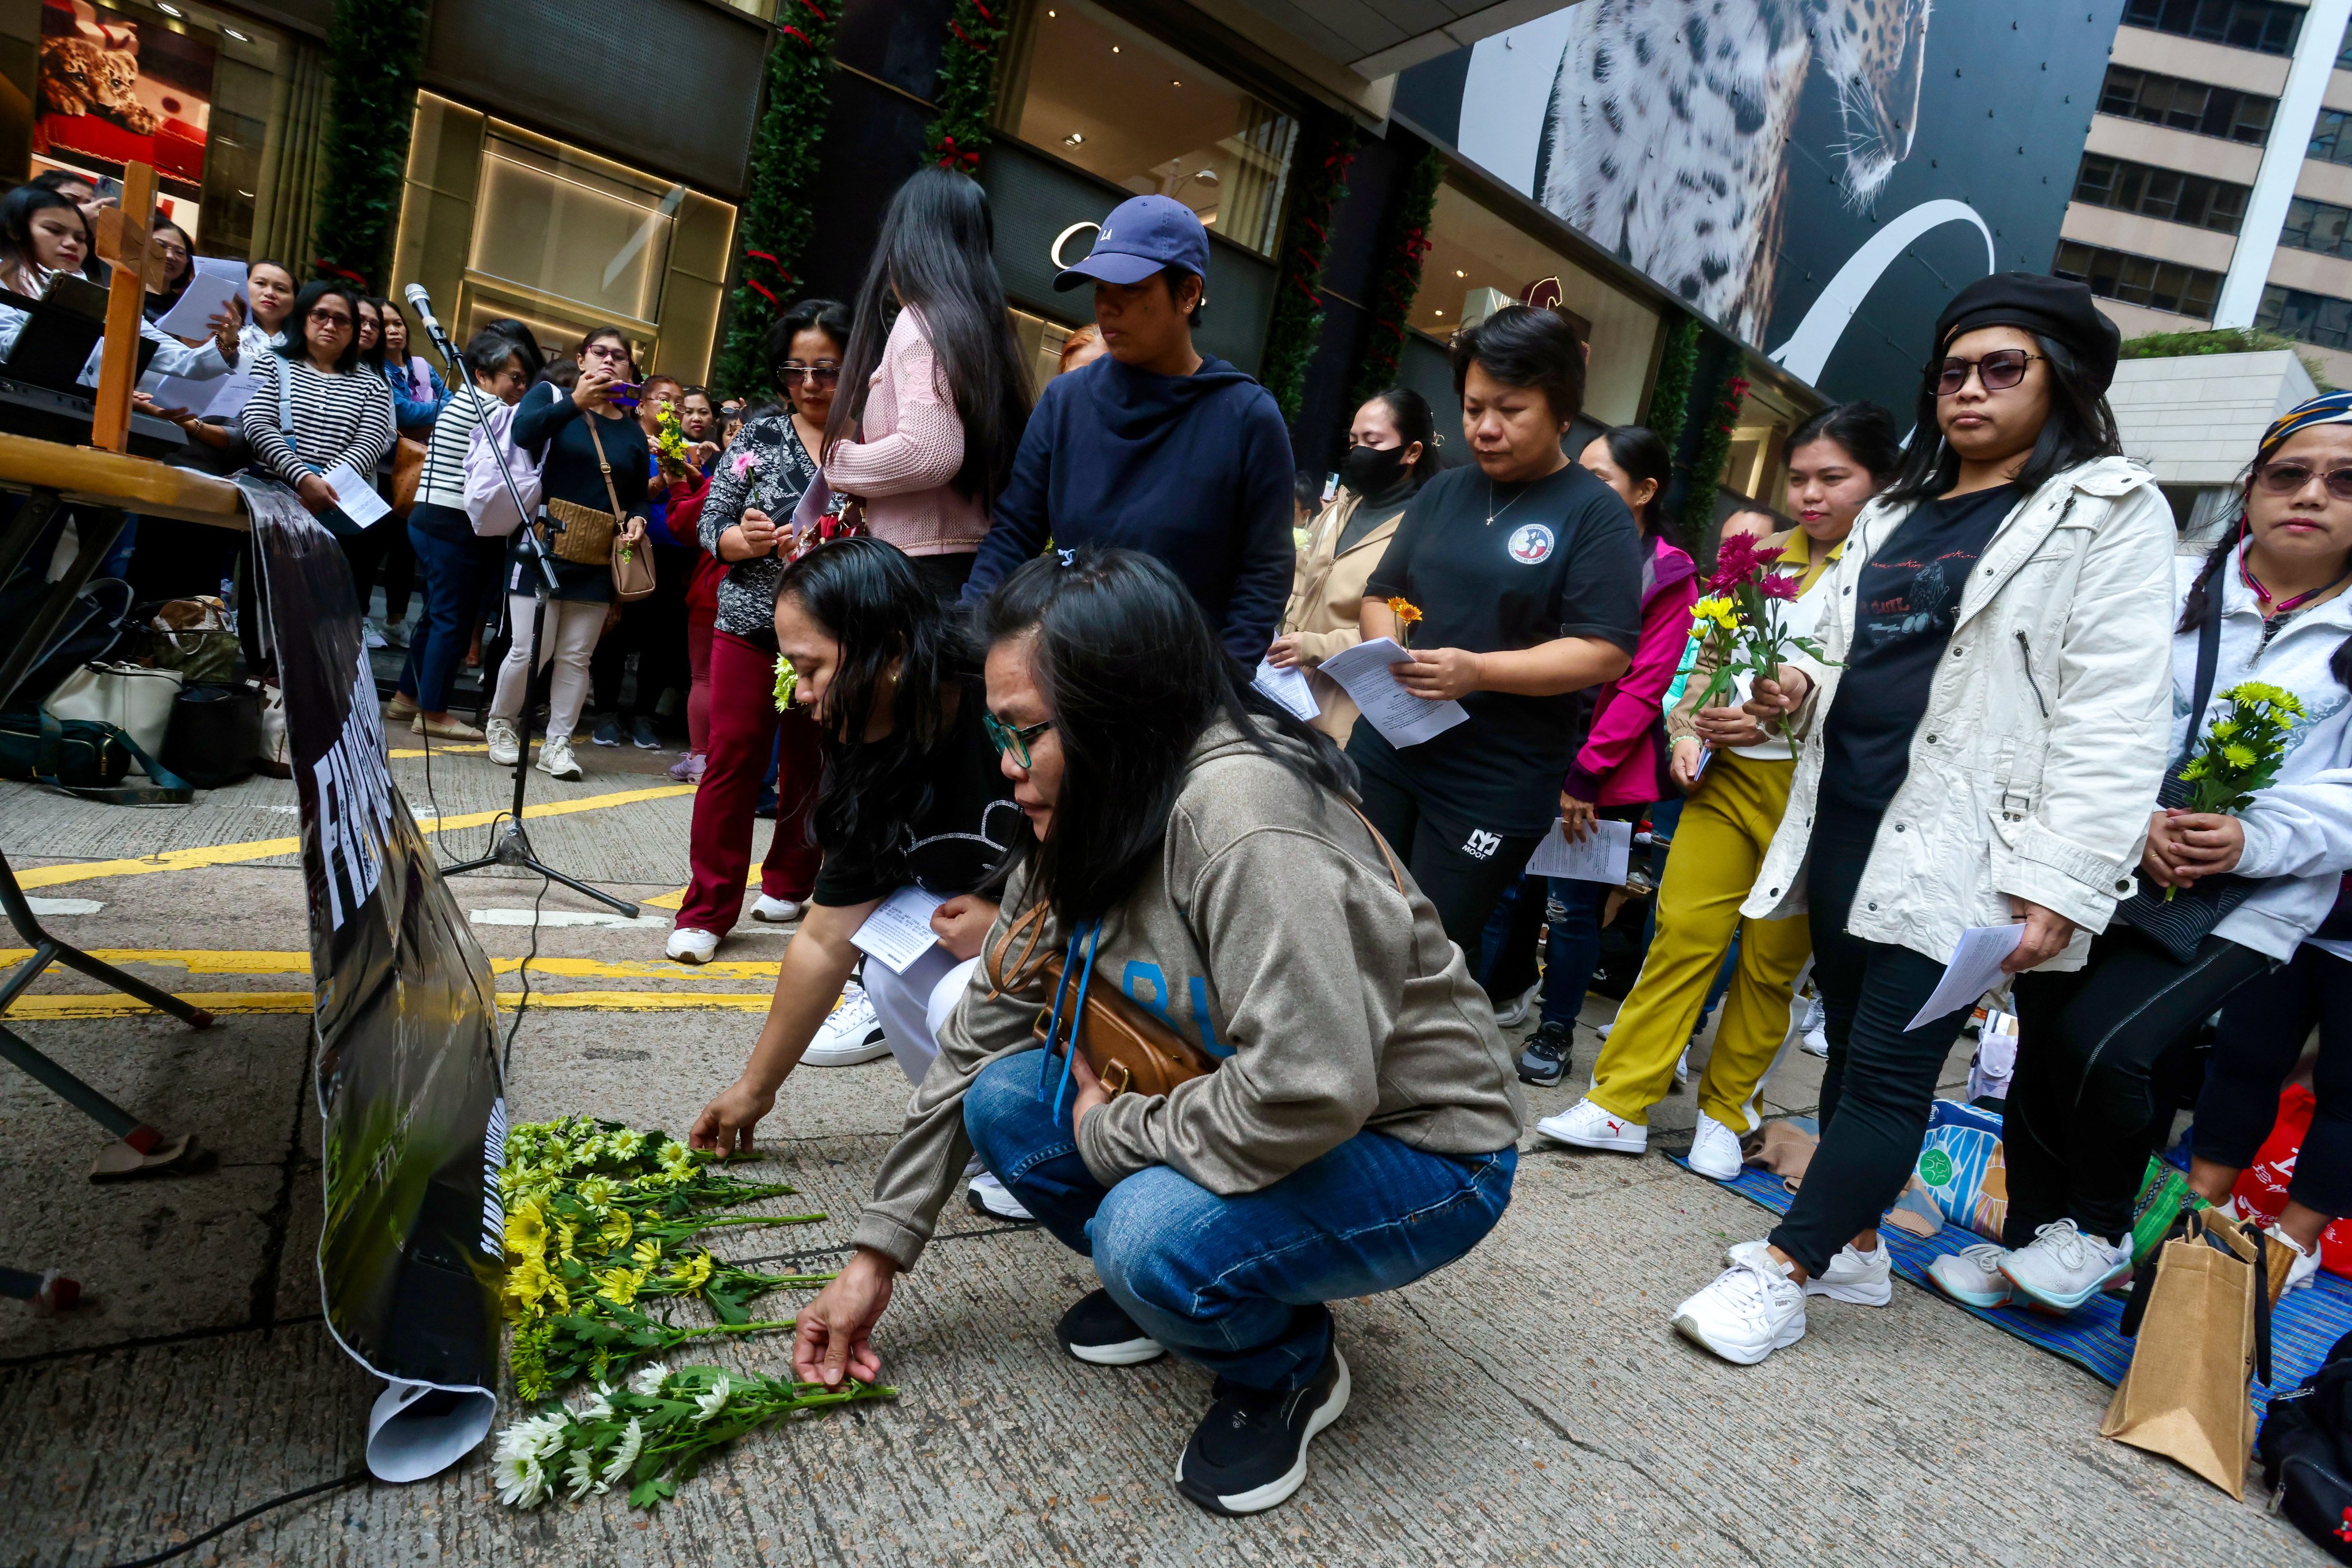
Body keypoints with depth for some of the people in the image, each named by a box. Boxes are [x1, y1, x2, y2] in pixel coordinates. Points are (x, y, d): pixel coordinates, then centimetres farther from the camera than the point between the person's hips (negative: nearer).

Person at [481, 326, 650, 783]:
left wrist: (637, 522, -5)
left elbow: (637, 497, 17)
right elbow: (522, 432, -18)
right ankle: (500, 724, 19)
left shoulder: (633, 432, 13)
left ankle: (557, 743, 13)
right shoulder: (551, 395, 3)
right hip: (543, 547, -3)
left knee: (576, 656, 4)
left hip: (598, 558, 3)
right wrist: (576, 402, -27)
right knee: (530, 649, -5)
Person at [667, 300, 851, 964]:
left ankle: (788, 883, 31)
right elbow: (711, 524, 4)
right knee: (732, 761, 0)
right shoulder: (761, 433, 4)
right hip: (750, 623, 1)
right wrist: (744, 540, -17)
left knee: (810, 766, 10)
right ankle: (708, 909, 9)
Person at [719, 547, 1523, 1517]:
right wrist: (878, 1254, 3)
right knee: (1004, 1100, -6)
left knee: (1154, 1232, -31)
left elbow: (1309, 1092, -38)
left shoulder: (1239, 815, -31)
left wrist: (1117, 1133, -18)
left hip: (1426, 1150, -7)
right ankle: (1159, 1286, 16)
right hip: (1244, 1111, 7)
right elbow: (977, 1036, 1)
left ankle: (1290, 1372, 2)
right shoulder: (1085, 823, -4)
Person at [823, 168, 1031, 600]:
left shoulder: (922, 320, -8)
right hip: (972, 562, 9)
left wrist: (839, 462, -4)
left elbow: (930, 451, -22)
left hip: (923, 564, -8)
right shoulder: (986, 329, 16)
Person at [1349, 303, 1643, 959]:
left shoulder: (1596, 513, -5)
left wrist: (1477, 671, -23)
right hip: (1384, 751, 5)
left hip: (1496, 787, -5)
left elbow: (1606, 652, -12)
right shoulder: (1443, 491, 12)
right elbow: (1381, 593, 15)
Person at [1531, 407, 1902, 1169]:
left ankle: (1725, 1112, 23)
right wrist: (1688, 732, 5)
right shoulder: (1764, 557, 12)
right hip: (1728, 776, 4)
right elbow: (1711, 657, 20)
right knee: (1682, 932, 1)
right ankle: (1620, 1104, 7)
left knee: (1771, 961, 7)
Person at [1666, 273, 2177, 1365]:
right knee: (1853, 1049, 12)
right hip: (1844, 826, 7)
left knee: (1888, 1065, -5)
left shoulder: (2111, 509, -1)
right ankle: (1854, 1247, 26)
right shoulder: (1894, 515, 19)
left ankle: (1782, 1273, 2)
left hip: (1958, 851, -6)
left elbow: (2113, 716, -11)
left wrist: (2060, 878, -19)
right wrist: (1799, 690, 3)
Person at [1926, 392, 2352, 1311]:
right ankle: (2031, 1240, 27)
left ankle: (2100, 1233, 9)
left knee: (2106, 1042, -20)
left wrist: (2252, 840, -19)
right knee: (2042, 1048, 5)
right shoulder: (2171, 589, 6)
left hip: (2248, 904, -2)